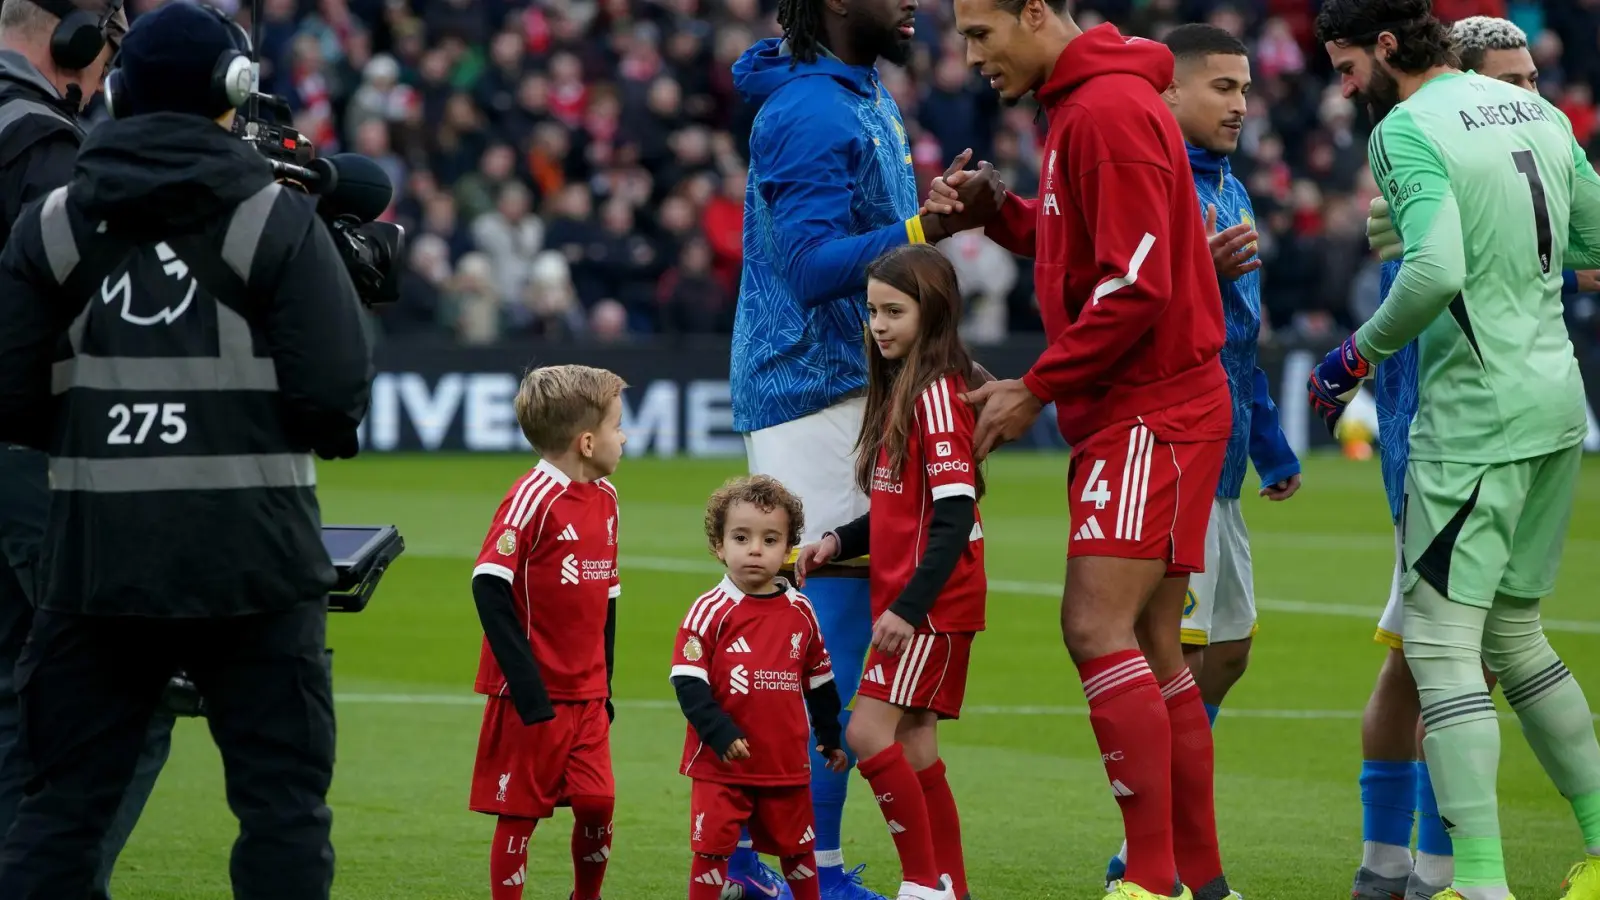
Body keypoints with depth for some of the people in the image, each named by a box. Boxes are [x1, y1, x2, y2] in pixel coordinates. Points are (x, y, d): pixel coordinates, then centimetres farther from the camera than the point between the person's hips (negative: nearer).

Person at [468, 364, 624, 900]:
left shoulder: (605, 498, 9)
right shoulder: (533, 498, -14)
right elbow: (489, 588, -18)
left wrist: (605, 684, 15)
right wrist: (527, 686, -20)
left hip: (587, 695, 6)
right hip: (534, 695, -6)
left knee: (598, 803, 0)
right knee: (519, 811, 1)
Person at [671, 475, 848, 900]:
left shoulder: (800, 612, 4)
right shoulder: (710, 611, -11)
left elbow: (819, 681, 16)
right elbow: (688, 682, -14)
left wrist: (829, 737, 21)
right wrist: (721, 734, -23)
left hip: (787, 764, 4)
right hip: (722, 763, -4)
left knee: (797, 847, 15)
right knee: (712, 848, -3)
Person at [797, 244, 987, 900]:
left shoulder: (937, 395, -15)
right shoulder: (899, 391, 15)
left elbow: (954, 517, -20)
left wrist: (908, 607, -25)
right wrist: (838, 543, 6)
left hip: (932, 600, -9)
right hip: (903, 596, 9)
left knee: (870, 731, -13)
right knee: (912, 743, 9)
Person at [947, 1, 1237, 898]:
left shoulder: (1109, 109, -15)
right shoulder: (1086, 103, 17)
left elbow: (1138, 285, -20)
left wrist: (1037, 388, -15)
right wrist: (1000, 213, 3)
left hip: (1152, 412, -10)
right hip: (1139, 412, 10)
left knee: (1099, 626, -15)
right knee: (1149, 647, 10)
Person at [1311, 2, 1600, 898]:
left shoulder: (1407, 129, -12)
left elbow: (1436, 270, -25)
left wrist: (1359, 354, -11)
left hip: (1476, 416, -8)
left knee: (1441, 643, -7)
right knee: (1514, 635, 18)